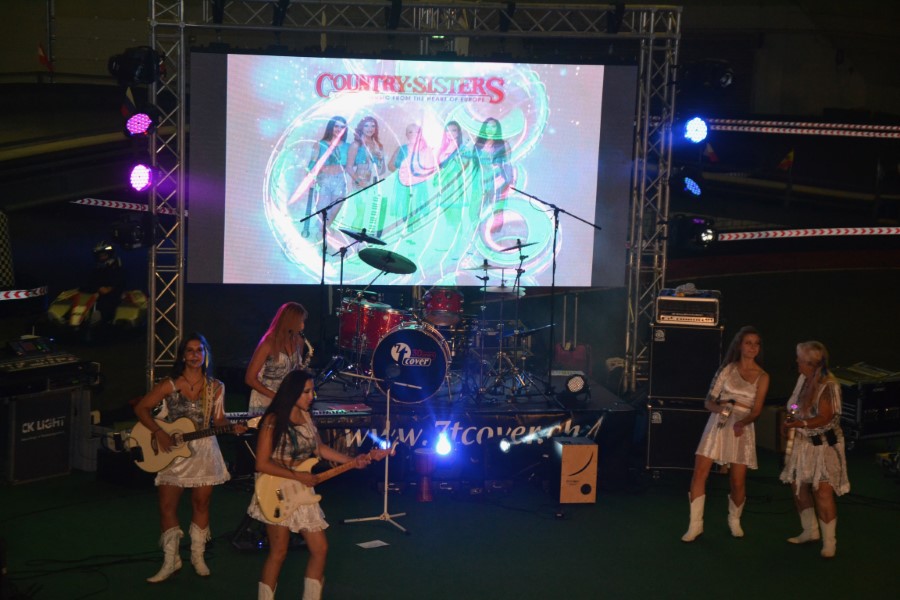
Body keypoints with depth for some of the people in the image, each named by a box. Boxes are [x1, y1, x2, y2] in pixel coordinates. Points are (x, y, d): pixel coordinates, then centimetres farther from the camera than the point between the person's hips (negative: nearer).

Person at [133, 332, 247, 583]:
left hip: (204, 451, 1)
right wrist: (159, 433, -15)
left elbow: (218, 420, 7)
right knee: (167, 505, -2)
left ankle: (198, 557, 22)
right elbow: (141, 408, -4)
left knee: (201, 503, 7)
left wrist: (233, 428, -13)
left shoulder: (215, 387, 1)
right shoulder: (169, 385, -6)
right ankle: (170, 561, 8)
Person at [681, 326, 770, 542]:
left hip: (742, 427, 0)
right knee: (699, 473, -10)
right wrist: (718, 407, -18)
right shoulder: (727, 369, 6)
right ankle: (695, 525, -3)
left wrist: (742, 422, -22)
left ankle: (734, 520, 26)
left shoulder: (762, 377, 5)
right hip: (718, 424, 0)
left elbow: (756, 410, -3)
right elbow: (709, 400, 4)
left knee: (738, 481, -1)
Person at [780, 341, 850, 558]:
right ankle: (810, 531, 30)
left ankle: (829, 542, 1)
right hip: (802, 443, 8)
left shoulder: (828, 385, -20)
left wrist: (801, 423, -33)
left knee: (822, 492, -9)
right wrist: (789, 421, -2)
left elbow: (825, 418, -25)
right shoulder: (803, 379, 3)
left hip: (823, 444, -8)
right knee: (799, 487, 13)